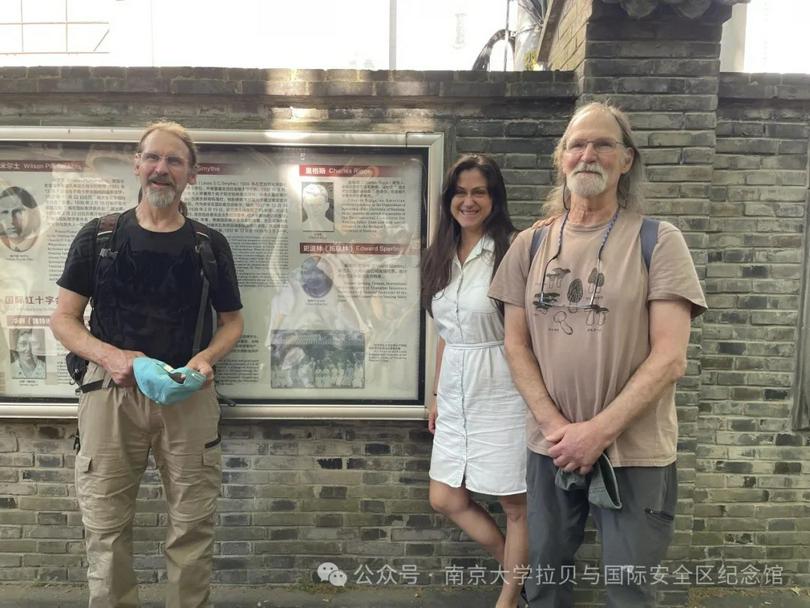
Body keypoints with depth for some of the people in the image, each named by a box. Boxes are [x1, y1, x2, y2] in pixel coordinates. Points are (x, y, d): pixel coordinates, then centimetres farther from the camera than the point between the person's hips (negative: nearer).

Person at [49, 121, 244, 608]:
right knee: (106, 530, 8)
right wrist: (109, 355, -14)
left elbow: (232, 320, 10)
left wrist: (207, 357, -11)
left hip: (189, 395, 1)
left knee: (193, 529, 8)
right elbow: (64, 319, 5)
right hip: (111, 393, 0)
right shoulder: (98, 238, 3)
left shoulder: (210, 244, 4)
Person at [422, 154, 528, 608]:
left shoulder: (513, 250, -12)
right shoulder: (442, 256, 9)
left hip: (502, 392, -7)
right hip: (456, 394, 7)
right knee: (446, 500, 14)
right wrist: (437, 394, 16)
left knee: (515, 503, 9)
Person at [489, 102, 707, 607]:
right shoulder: (530, 245, 3)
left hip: (634, 453, -2)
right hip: (551, 447, 3)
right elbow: (516, 345, 2)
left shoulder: (658, 242, -7)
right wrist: (555, 426, -10)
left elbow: (670, 359, -12)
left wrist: (597, 431, -17)